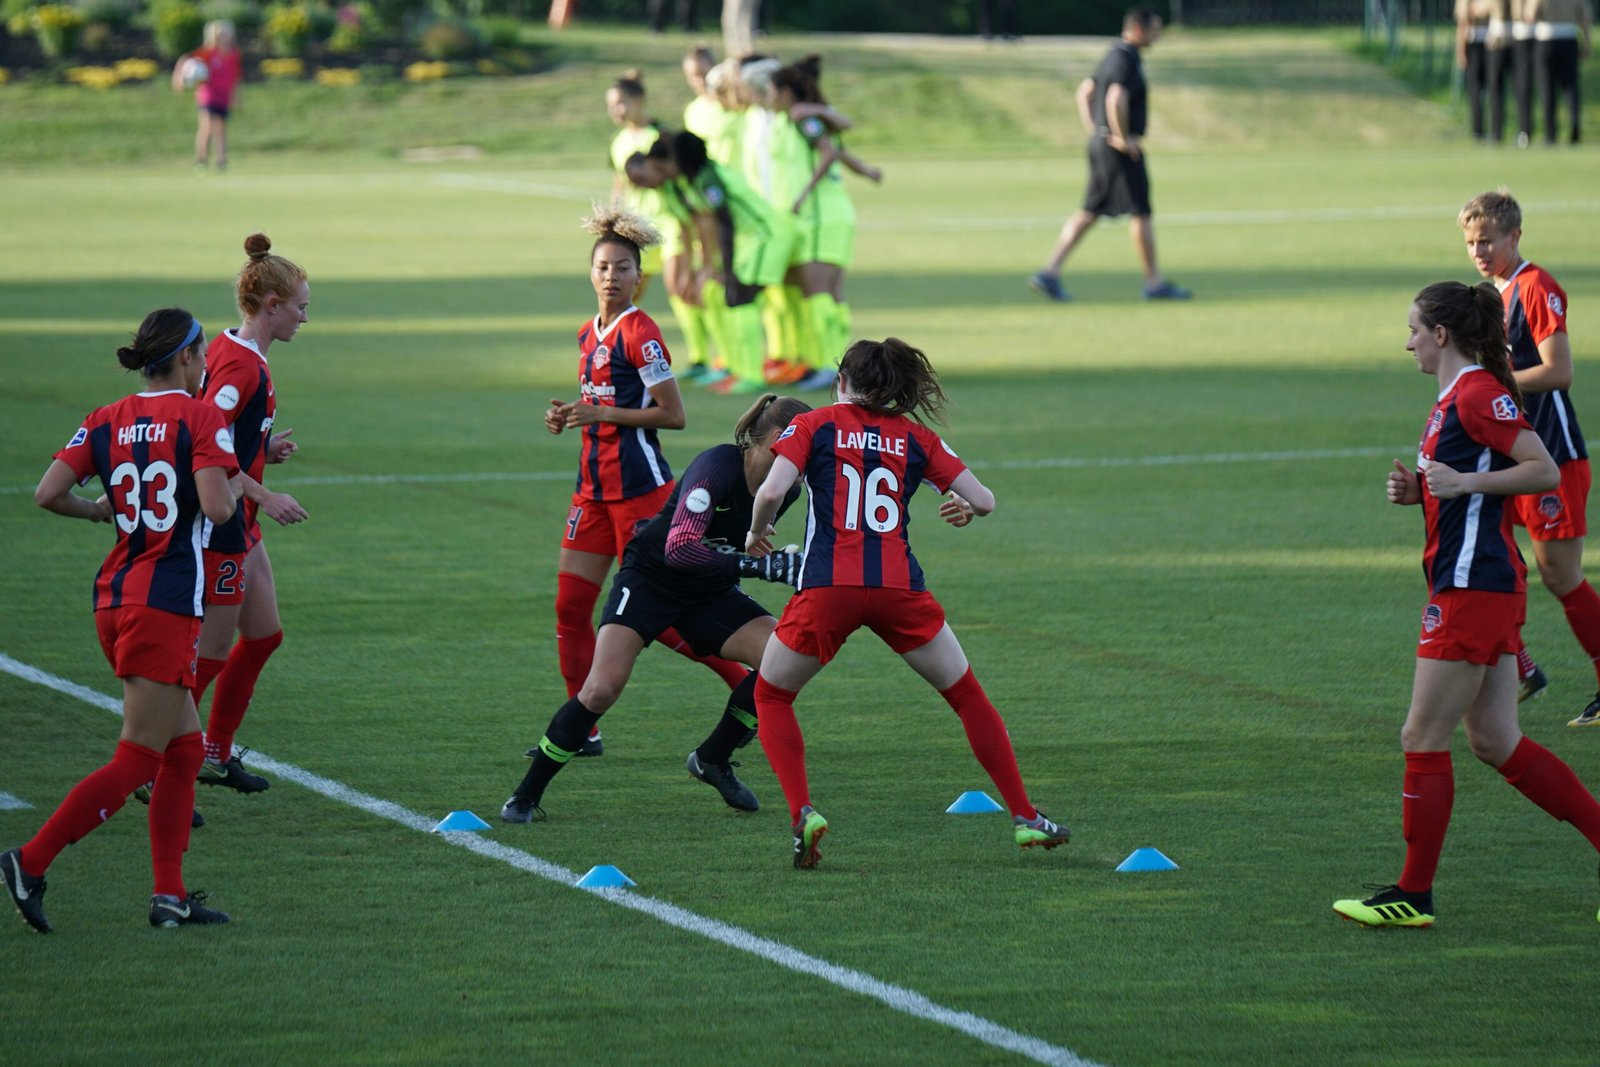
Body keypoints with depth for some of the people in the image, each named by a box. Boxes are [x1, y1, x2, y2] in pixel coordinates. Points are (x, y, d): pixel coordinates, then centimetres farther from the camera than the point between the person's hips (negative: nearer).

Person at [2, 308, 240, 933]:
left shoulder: (107, 421, 8)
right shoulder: (199, 418, -8)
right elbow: (217, 507, -19)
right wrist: (233, 486, 3)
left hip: (114, 596, 8)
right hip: (166, 605, -8)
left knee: (184, 749, 14)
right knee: (135, 761, -4)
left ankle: (170, 896, 10)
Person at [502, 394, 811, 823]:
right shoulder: (718, 466, -28)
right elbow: (680, 549, -39)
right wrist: (756, 566, -39)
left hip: (710, 593, 7)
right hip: (650, 577, -7)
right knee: (602, 689, -21)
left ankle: (713, 759, 7)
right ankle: (526, 795, -4)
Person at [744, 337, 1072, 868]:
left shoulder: (813, 426, 7)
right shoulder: (915, 437, 13)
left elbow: (772, 491, -8)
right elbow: (985, 500, 12)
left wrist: (757, 533, 12)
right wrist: (964, 507, 35)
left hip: (827, 589, -2)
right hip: (899, 587, 2)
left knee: (771, 697, 19)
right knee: (967, 695, 19)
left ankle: (802, 813, -2)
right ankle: (1025, 817, 18)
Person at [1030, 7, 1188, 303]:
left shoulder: (1114, 57, 15)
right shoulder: (1126, 61, -17)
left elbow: (1084, 93, 24)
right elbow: (1116, 101, -32)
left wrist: (1094, 131, 18)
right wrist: (1123, 138, -21)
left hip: (1101, 143, 10)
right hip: (1123, 151, -10)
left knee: (1089, 213, 9)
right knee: (1140, 213, 0)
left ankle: (1049, 272, 3)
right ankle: (1154, 283, 7)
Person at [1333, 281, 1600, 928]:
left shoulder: (1480, 394, -14)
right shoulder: (1453, 400, 17)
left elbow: (1545, 471, -19)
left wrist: (1464, 482, -22)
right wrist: (1419, 490, 10)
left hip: (1474, 587, -11)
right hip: (1480, 587, 11)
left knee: (1423, 739, -4)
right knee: (1495, 742, 10)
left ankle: (1414, 896, 1)